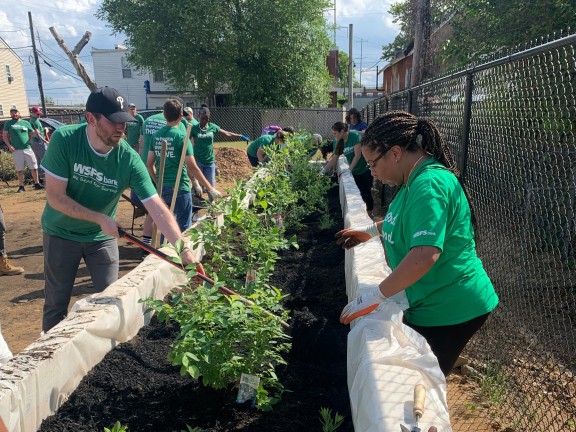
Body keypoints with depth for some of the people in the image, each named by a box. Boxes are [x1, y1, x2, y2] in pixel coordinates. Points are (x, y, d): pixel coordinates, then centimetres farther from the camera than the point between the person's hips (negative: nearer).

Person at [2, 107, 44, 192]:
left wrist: (35, 133, -8)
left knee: (34, 167, -1)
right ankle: (21, 186, 10)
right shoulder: (8, 123, 7)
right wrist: (9, 145, -6)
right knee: (19, 169, 3)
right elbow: (4, 136, 7)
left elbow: (32, 133, 16)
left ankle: (37, 184, 8)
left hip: (27, 148, 1)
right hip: (16, 150, -1)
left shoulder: (26, 123, 11)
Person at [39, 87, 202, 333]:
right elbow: (55, 197, -20)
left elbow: (158, 210, -24)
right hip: (61, 233, -1)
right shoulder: (64, 140, -23)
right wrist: (100, 218, -25)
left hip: (103, 236, 1)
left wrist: (184, 251, -32)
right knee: (56, 304, 10)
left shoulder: (129, 159, -21)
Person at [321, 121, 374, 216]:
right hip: (355, 170, 5)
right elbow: (334, 159, -4)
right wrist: (323, 170, -11)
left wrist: (349, 169, -25)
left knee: (366, 193, -3)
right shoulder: (337, 142, -6)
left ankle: (370, 214, 12)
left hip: (366, 168, -5)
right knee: (361, 192, 7)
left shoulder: (354, 136, -23)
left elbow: (357, 155, -24)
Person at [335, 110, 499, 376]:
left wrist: (373, 298, -31)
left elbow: (425, 255, -37)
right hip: (432, 304, 10)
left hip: (449, 310, -10)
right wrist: (371, 231, 25)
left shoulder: (429, 185, -26)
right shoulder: (416, 180, 7)